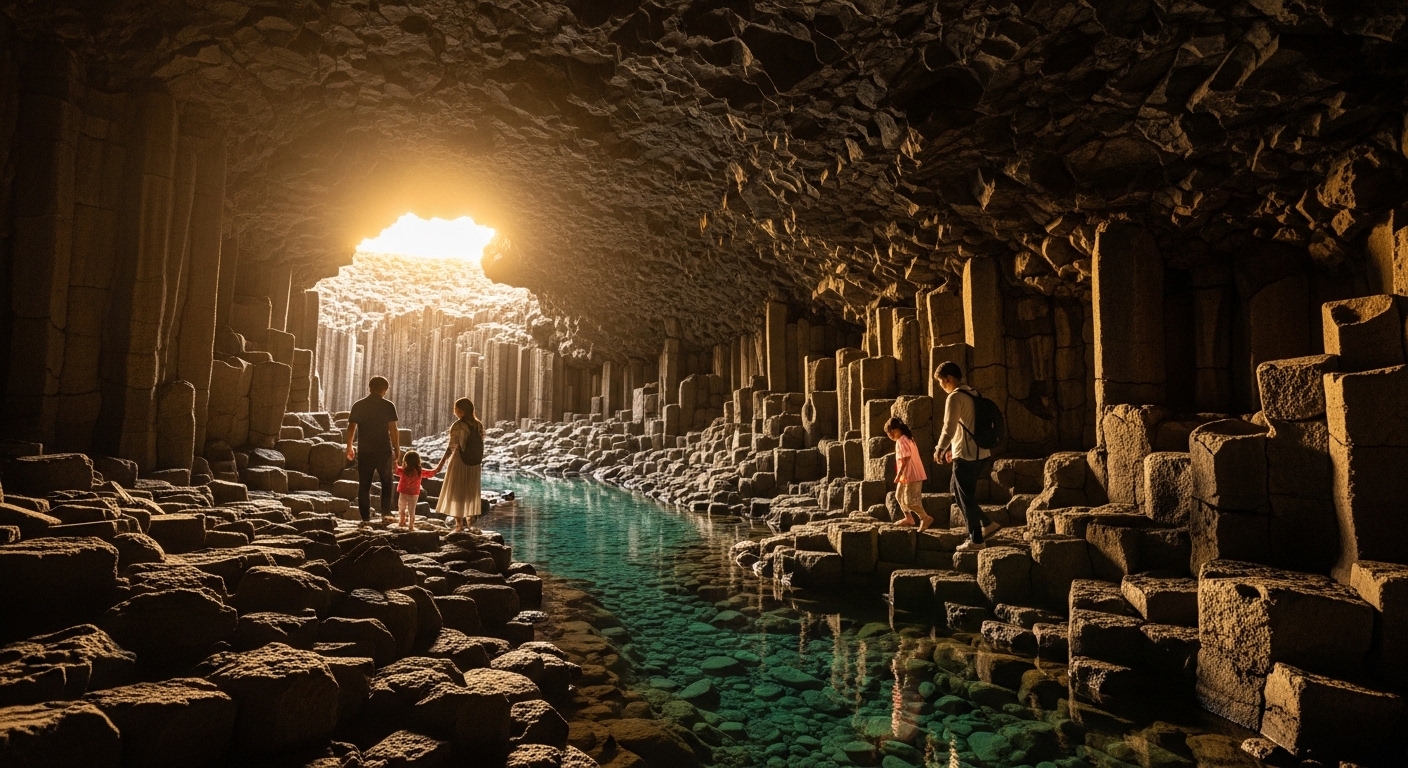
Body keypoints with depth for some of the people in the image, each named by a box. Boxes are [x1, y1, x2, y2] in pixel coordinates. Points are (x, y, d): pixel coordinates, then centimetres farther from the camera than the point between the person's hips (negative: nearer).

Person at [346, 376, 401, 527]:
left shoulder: (358, 405, 3)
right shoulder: (388, 406, -5)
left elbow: (351, 428, 5)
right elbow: (393, 429, -8)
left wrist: (349, 447, 17)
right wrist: (397, 449, 1)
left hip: (364, 452, 2)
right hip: (383, 451, -2)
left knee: (364, 486, 8)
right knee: (387, 482, 15)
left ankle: (366, 518, 9)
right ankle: (386, 513, 8)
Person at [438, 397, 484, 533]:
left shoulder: (457, 426, -13)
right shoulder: (479, 425, 1)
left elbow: (452, 447, -16)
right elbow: (481, 446, 4)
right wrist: (477, 460, 14)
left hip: (459, 462, -4)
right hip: (474, 464, 4)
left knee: (457, 492, 7)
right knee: (471, 492, 13)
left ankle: (459, 523, 10)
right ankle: (471, 521, 14)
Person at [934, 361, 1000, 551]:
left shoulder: (955, 397, -14)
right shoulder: (973, 394, 14)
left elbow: (949, 428, -20)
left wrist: (939, 449, -6)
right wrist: (952, 448, 22)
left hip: (966, 455, -9)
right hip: (979, 453, 9)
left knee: (966, 497, 2)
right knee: (956, 490, 19)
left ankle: (976, 540, 10)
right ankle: (987, 524, 20)